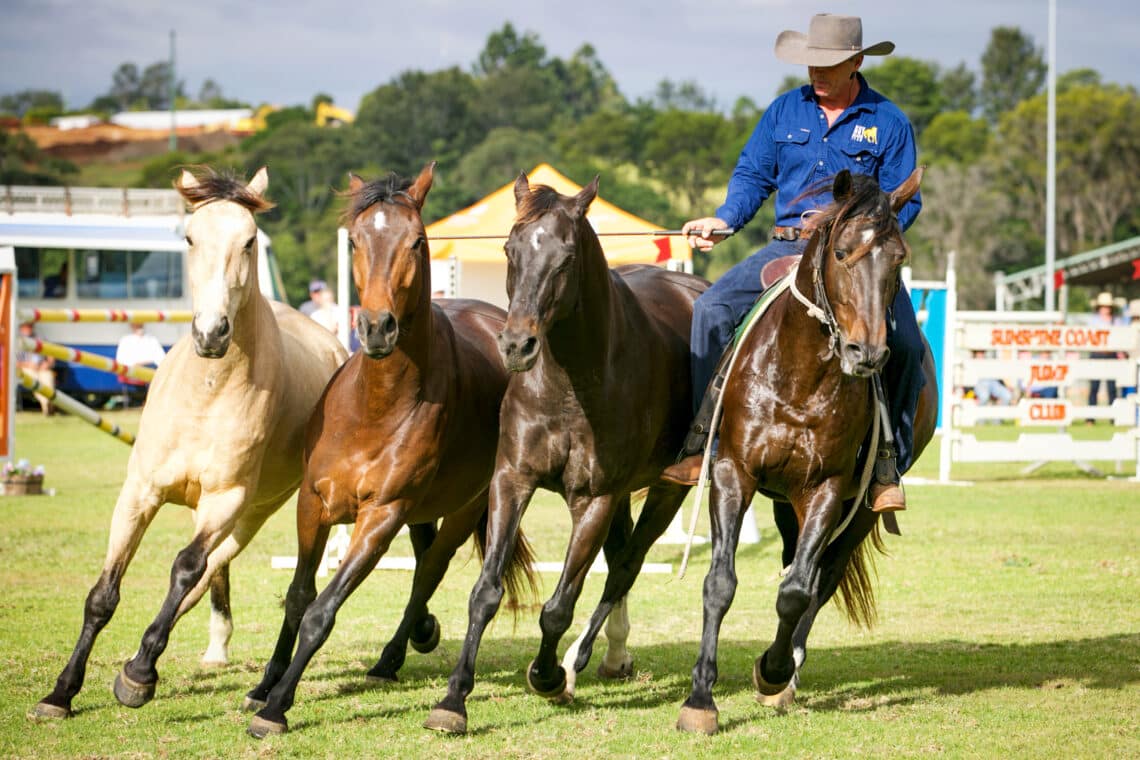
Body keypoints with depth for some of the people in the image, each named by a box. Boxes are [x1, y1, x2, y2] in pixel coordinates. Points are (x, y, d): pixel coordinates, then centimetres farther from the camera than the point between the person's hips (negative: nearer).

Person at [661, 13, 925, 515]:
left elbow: (904, 203, -1)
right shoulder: (784, 112, 9)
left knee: (905, 345, -24)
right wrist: (724, 220, -6)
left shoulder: (888, 123, 0)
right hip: (787, 245, 3)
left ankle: (887, 465, -9)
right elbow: (752, 176, 12)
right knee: (712, 308, -18)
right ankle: (703, 441, -13)